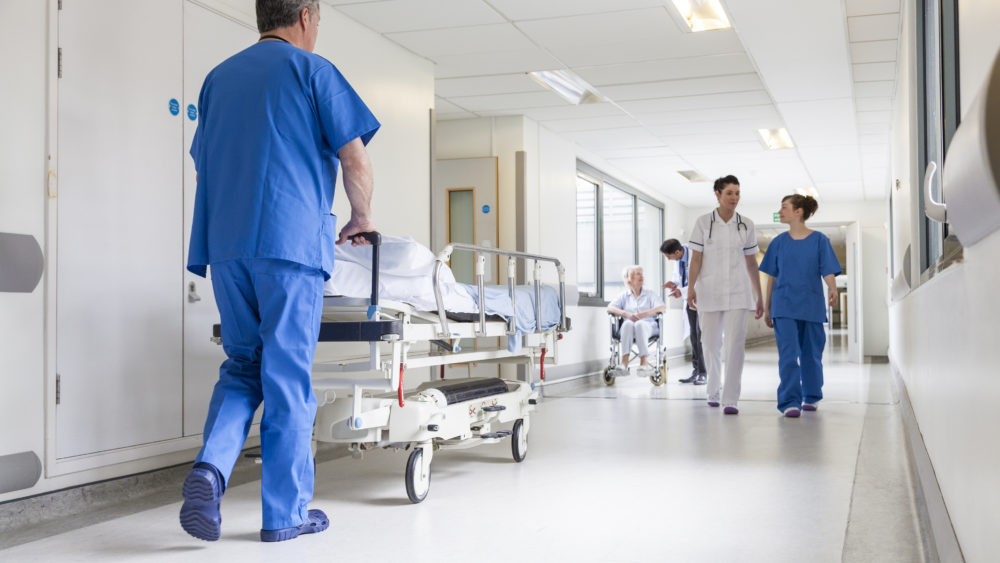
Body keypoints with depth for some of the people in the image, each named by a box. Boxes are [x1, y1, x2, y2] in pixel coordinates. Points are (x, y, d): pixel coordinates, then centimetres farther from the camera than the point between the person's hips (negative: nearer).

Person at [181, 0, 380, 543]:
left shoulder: (218, 77, 20)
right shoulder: (312, 71, 3)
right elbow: (355, 160, -3)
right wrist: (362, 217, 14)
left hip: (225, 243, 5)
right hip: (292, 240, -5)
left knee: (242, 363, 15)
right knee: (287, 376, 0)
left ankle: (210, 466, -8)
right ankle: (285, 512, 7)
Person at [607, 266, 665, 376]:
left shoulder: (650, 295, 21)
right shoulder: (624, 296, 22)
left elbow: (662, 308, 3)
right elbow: (610, 308, 6)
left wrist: (644, 314, -14)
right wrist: (626, 314, -13)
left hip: (648, 326, -1)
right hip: (629, 328, 1)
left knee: (640, 324, -37)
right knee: (627, 323, -36)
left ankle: (644, 361, -48)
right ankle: (624, 362, -47)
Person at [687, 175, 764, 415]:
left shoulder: (746, 225, 7)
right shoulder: (703, 223, 2)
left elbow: (751, 263, 11)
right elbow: (696, 258, -2)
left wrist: (759, 297, 11)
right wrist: (690, 287, -15)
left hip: (737, 293, 1)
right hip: (709, 292, 0)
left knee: (736, 343, -11)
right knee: (710, 344, 7)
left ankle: (730, 399, -9)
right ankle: (714, 390, 28)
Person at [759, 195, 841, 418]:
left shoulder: (819, 240, 1)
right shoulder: (779, 242, 7)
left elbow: (828, 272, -5)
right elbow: (772, 277, 11)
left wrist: (833, 290, -26)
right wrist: (766, 308, 11)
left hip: (811, 307, 0)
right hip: (784, 307, 1)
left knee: (811, 354, 9)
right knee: (788, 354, -10)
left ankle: (811, 397, 26)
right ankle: (790, 402, -11)